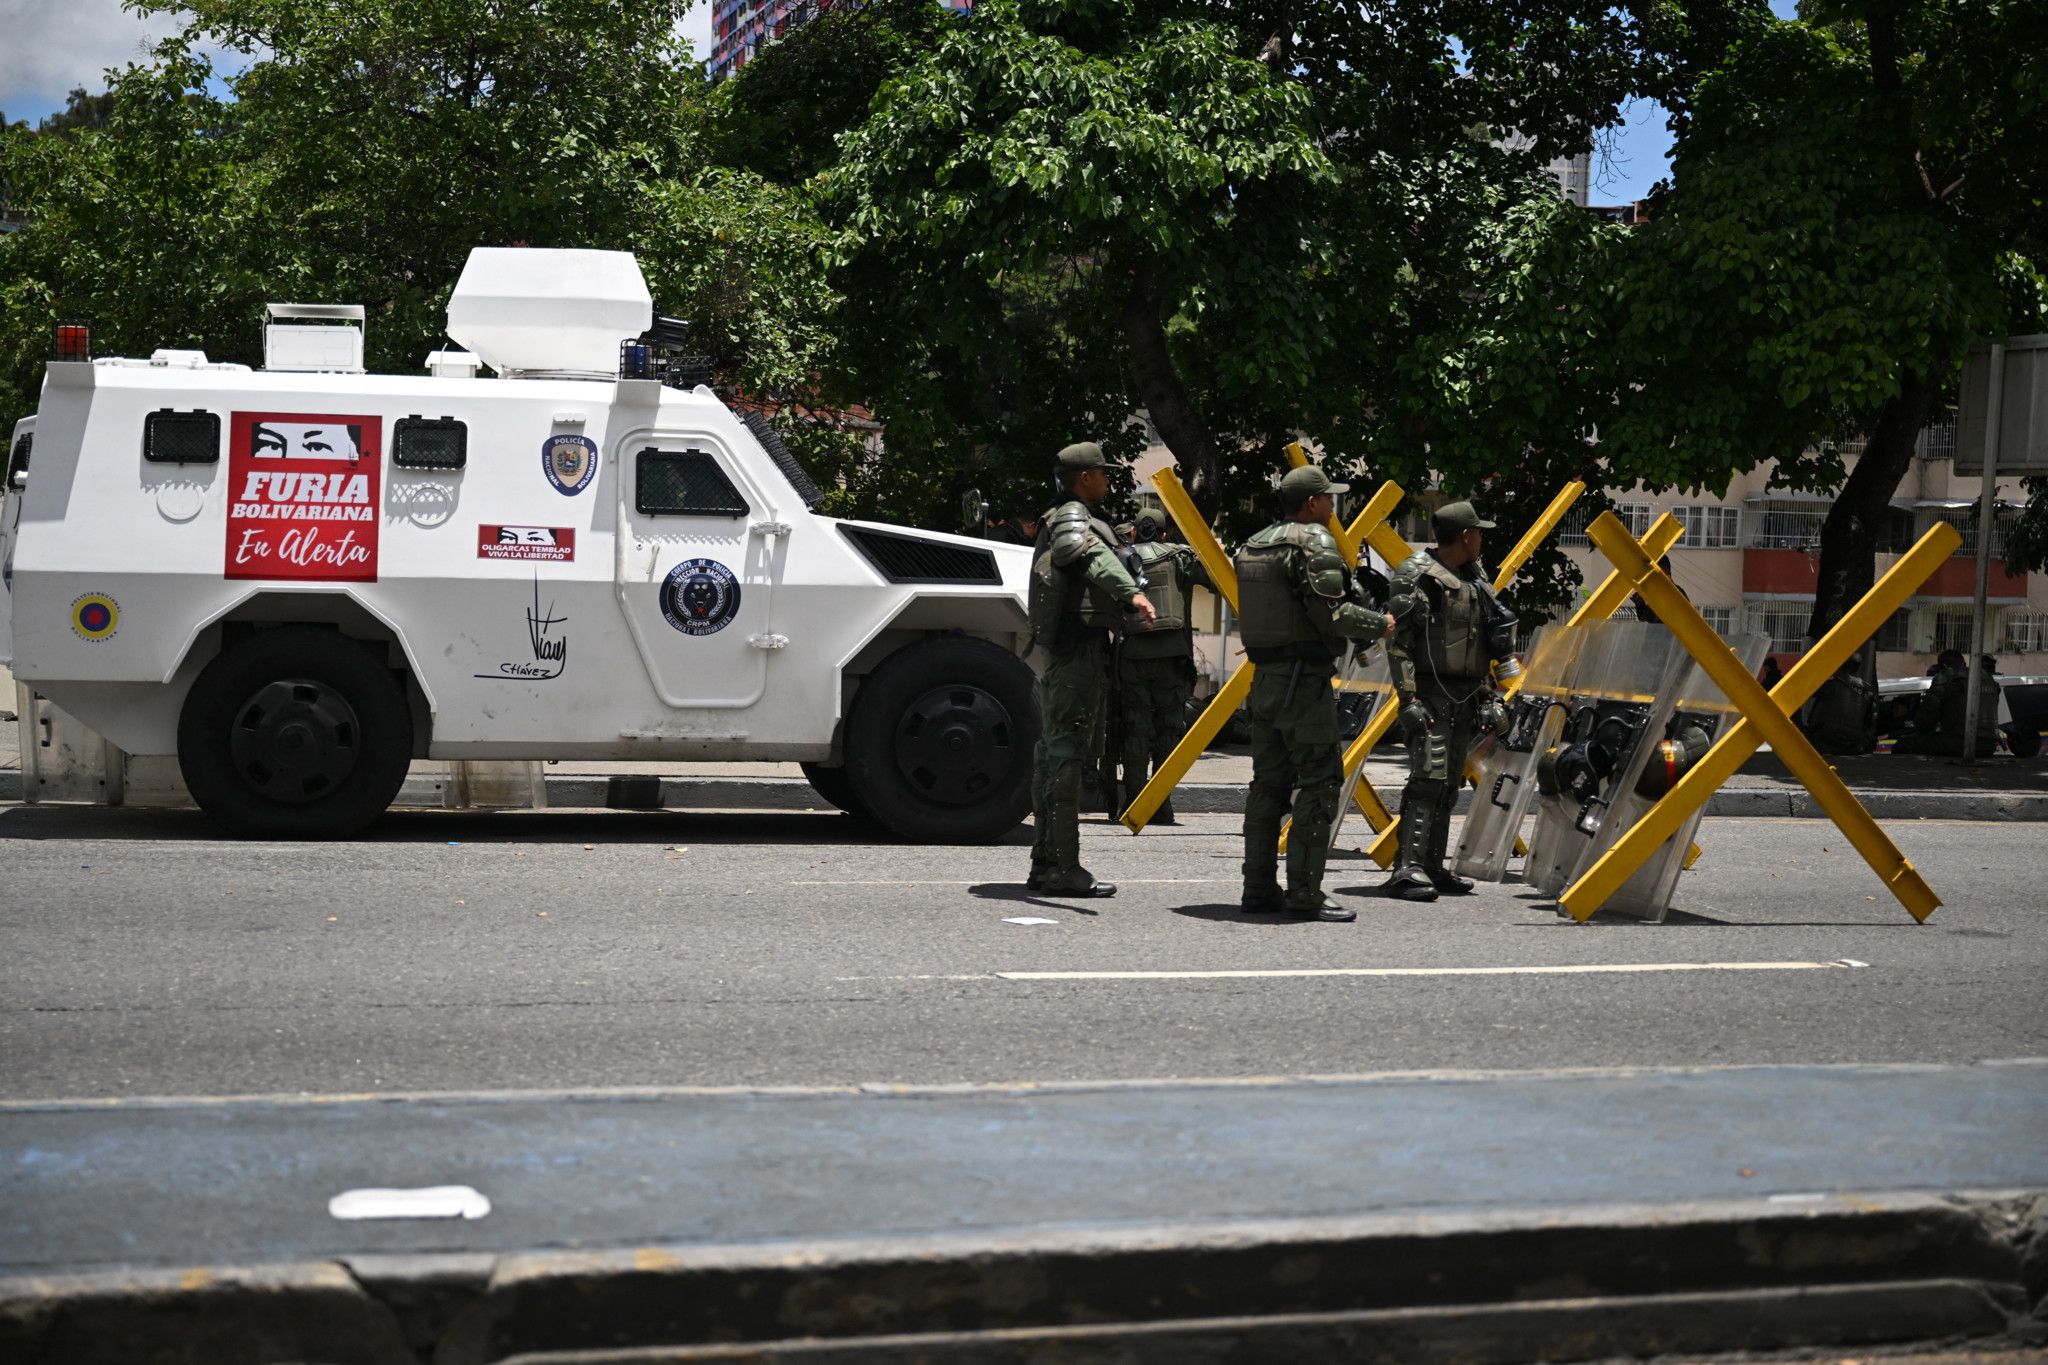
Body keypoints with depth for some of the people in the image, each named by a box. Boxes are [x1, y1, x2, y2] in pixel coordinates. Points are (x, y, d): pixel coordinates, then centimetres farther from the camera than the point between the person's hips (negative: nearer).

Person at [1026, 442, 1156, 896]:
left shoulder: (1057, 521, 20)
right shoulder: (1072, 518, -13)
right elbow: (1095, 556, -36)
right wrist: (1131, 592, -52)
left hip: (1057, 652, 11)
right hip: (1079, 649, -11)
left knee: (1052, 752, 12)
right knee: (1065, 753, -11)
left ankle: (1044, 864, 18)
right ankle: (1064, 869, -13)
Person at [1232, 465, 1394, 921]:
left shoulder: (1252, 547, 14)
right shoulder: (1313, 542, -12)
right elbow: (1332, 613, -18)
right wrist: (1380, 624, -3)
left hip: (1265, 678, 9)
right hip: (1305, 680, -9)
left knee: (1269, 783, 11)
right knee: (1319, 784, -5)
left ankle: (1259, 887, 12)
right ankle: (1304, 893, -7)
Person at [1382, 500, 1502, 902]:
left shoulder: (1475, 577, 15)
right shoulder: (1415, 577, -11)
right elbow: (1398, 642, -16)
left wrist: (1487, 695, 18)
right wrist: (1408, 698, -22)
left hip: (1464, 699, 8)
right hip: (1430, 693, -8)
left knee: (1449, 786, 9)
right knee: (1428, 779, -16)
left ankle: (1432, 867, 15)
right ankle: (1407, 870, -19)